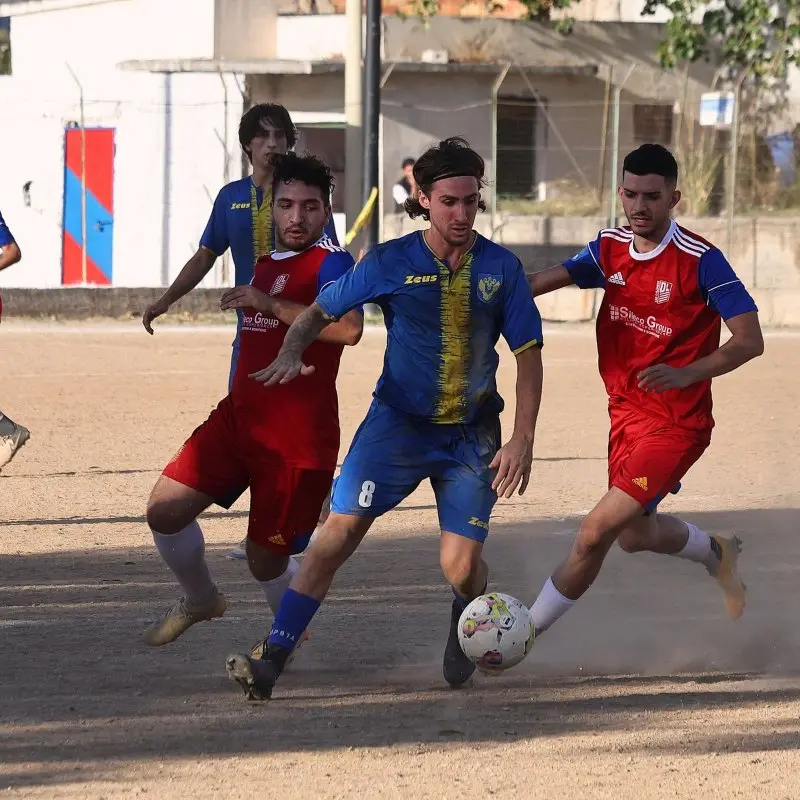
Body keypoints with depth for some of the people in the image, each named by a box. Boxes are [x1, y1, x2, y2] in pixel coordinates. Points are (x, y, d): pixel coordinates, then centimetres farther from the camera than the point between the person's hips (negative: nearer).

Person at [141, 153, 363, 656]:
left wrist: (269, 304, -28)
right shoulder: (266, 262, 14)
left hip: (298, 439, -7)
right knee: (165, 510, -2)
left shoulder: (331, 262, -12)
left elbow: (348, 328, -32)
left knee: (267, 562, 0)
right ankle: (201, 600, 25)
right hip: (240, 418, 7)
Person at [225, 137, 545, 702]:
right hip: (397, 422, 0)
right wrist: (291, 355, -17)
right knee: (341, 530, -18)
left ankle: (464, 633, 29)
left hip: (472, 434, 0)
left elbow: (528, 354, 1)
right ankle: (273, 659, -21)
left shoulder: (501, 268, -4)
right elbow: (321, 312, 5)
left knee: (461, 568, -9)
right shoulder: (391, 263, -5)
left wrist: (522, 439, -8)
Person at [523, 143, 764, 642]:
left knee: (596, 532, -16)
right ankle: (717, 553, 51)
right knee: (634, 534, 22)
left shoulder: (700, 260, -18)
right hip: (626, 411, 8)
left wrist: (687, 373, -32)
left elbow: (750, 341, -18)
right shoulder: (611, 248, 2)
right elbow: (545, 281, 2)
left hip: (675, 424, -8)